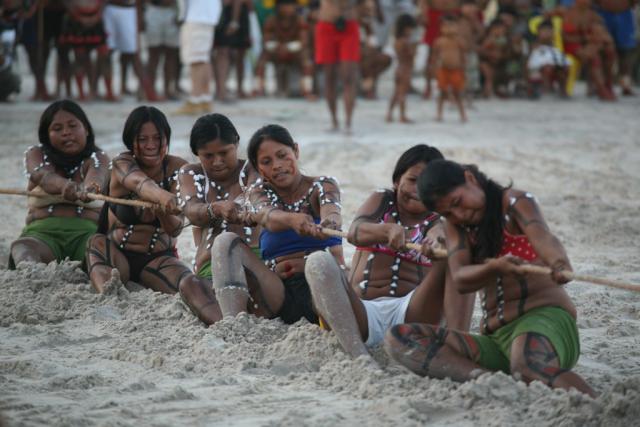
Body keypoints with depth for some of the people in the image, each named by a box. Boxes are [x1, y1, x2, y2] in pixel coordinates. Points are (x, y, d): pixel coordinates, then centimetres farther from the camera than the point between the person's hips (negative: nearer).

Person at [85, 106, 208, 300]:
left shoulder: (177, 168, -5)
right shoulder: (122, 164, -8)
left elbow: (175, 230, -15)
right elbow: (140, 183, -35)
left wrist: (164, 213, -40)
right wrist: (162, 196, -59)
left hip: (159, 258, 1)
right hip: (118, 256, -1)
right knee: (97, 242, -35)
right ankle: (106, 290, -60)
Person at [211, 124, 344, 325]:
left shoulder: (322, 186, 7)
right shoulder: (258, 193, 11)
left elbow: (331, 210, -18)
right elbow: (268, 217, -15)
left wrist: (329, 222, -45)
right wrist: (292, 220, -40)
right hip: (280, 292, 2)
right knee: (226, 242, -17)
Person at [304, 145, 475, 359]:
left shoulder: (437, 223, 15)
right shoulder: (381, 201, 18)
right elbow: (355, 232, -5)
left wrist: (437, 241, -39)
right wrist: (389, 230, -28)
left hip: (409, 314, 0)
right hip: (363, 312, 0)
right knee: (319, 261, -24)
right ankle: (358, 356, -42)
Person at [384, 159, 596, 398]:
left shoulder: (515, 202, 1)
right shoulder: (454, 226, 15)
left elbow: (542, 237, -22)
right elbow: (460, 281, -3)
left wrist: (559, 263, -47)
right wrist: (495, 267, -27)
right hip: (495, 340, 6)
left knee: (528, 363, -43)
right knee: (398, 339, -13)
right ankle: (485, 378, -34)